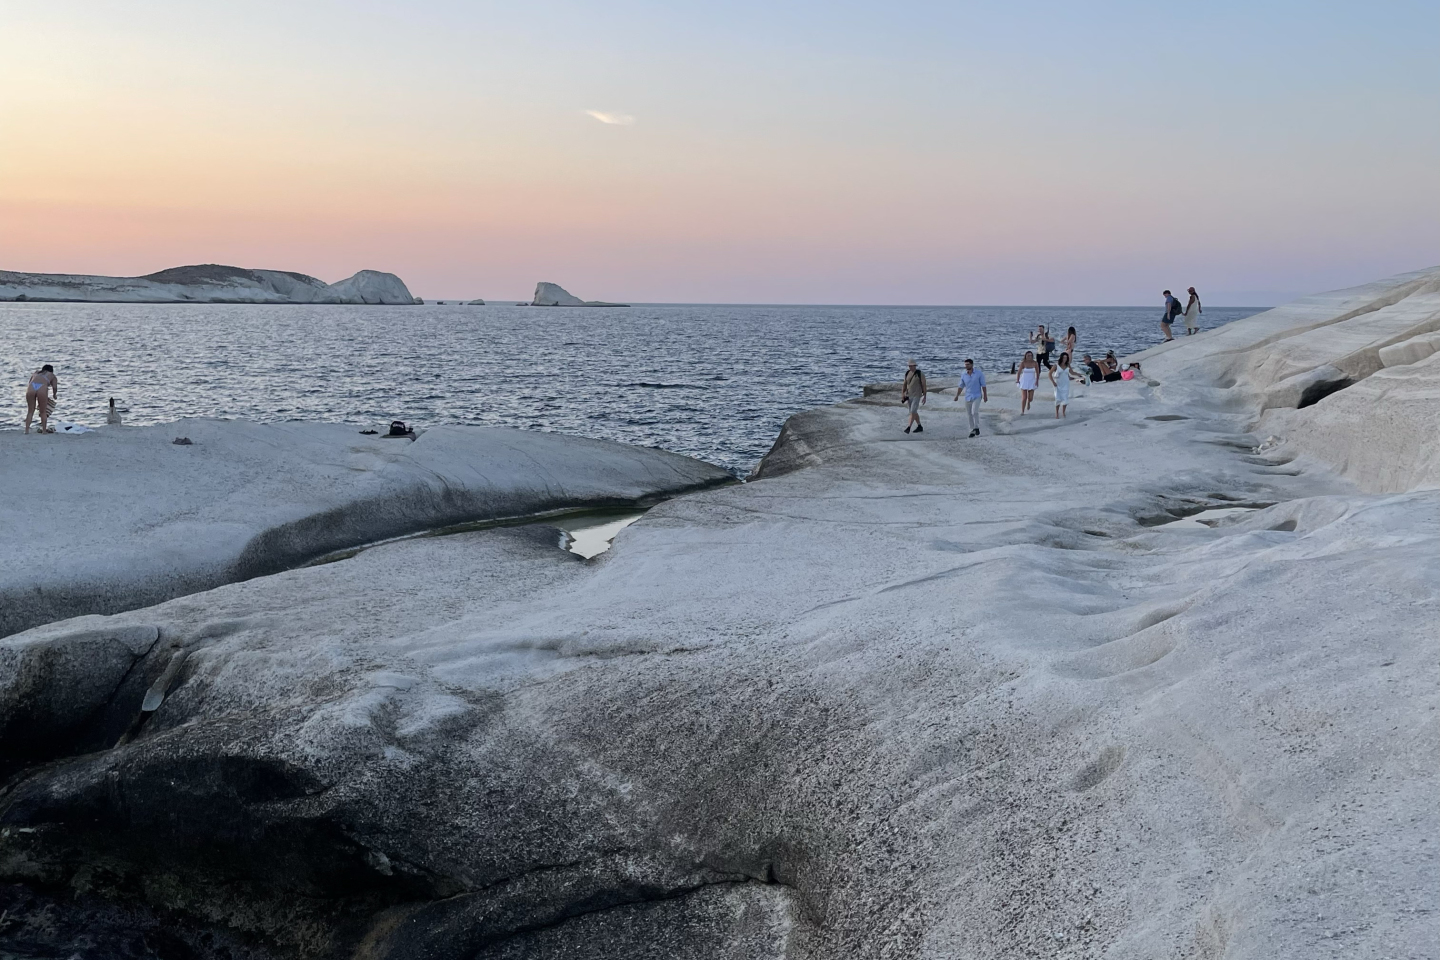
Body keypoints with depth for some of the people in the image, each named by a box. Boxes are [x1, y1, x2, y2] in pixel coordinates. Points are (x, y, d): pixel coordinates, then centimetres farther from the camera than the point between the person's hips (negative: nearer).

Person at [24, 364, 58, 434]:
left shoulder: (36, 373, 36)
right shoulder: (52, 375, 26)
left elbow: (29, 383, 26)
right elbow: (54, 387, 12)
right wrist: (54, 394, 31)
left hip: (31, 388, 3)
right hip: (42, 388, -3)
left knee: (30, 411, 13)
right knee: (43, 412, 10)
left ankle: (27, 430, 8)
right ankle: (44, 430, 9)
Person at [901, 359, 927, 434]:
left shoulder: (920, 374, -14)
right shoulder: (907, 373, 4)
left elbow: (924, 385, -9)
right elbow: (904, 384, 9)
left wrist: (925, 397, -9)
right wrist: (902, 395, -1)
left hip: (917, 395, -7)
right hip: (909, 395, 7)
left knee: (913, 411, -16)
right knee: (914, 412, 13)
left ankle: (908, 428, -19)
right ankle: (920, 427, 27)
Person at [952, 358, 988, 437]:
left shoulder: (979, 373, -9)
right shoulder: (963, 375, 0)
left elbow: (983, 385, -5)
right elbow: (961, 386, 7)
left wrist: (985, 396, -4)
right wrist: (957, 396, -3)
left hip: (977, 396, -4)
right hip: (968, 397, 4)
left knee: (974, 412, -22)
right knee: (970, 415, 6)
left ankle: (977, 427, -2)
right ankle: (972, 431, 17)